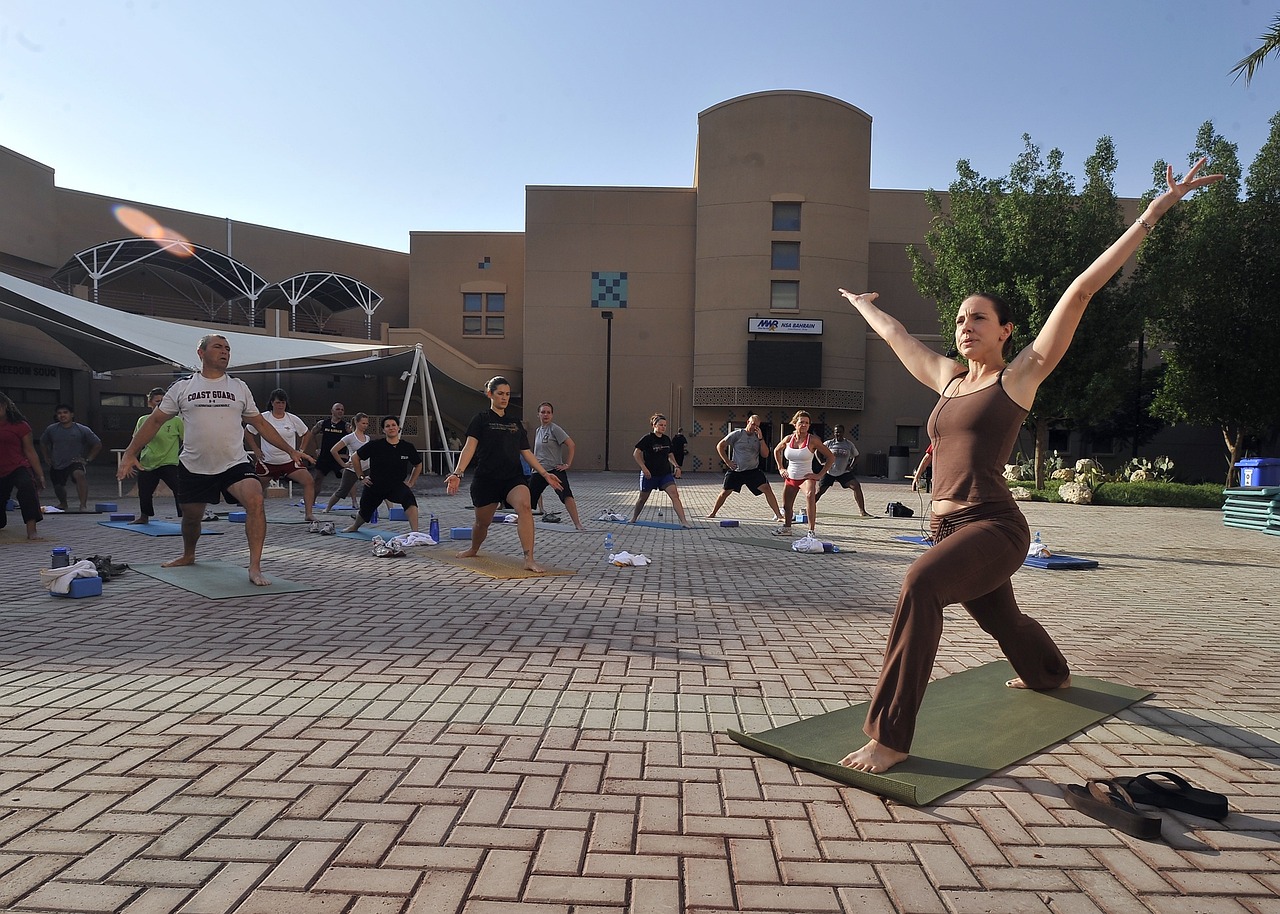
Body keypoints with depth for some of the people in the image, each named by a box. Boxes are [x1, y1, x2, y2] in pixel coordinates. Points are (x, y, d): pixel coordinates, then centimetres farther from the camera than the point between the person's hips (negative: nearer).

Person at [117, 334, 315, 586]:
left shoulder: (239, 387, 8)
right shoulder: (182, 387, 4)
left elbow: (260, 423, 13)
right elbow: (155, 421, 8)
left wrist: (291, 450, 8)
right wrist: (130, 453, -1)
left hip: (234, 464, -1)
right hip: (193, 467, 1)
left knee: (255, 500, -27)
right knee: (191, 517, 14)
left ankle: (255, 568, -25)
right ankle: (188, 556, 47)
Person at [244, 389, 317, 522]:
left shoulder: (293, 419, -2)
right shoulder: (263, 418, -4)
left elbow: (307, 433, 13)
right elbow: (248, 433, 9)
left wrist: (301, 451, 5)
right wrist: (256, 450, 3)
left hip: (290, 461, 0)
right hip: (267, 462, 0)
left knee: (309, 481, -19)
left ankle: (309, 514, -17)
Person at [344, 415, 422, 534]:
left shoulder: (407, 447, -7)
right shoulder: (375, 445, -12)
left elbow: (418, 465, 11)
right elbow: (355, 457, 1)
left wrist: (410, 482, 4)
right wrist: (361, 477, 1)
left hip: (397, 485, -1)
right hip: (374, 486, 1)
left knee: (409, 498, -34)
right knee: (365, 513, 20)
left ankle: (415, 533, -37)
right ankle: (354, 527, 57)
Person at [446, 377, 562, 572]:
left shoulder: (516, 423, 16)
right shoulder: (481, 419, 3)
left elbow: (526, 453, 19)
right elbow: (470, 447, -8)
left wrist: (545, 473, 12)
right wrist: (458, 473, -21)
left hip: (514, 477, 2)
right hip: (486, 479, -2)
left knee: (525, 506, -27)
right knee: (482, 522, 10)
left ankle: (529, 560, -31)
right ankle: (473, 550, 46)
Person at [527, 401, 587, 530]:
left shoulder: (554, 429, -7)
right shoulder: (537, 431, 13)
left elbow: (571, 445, -14)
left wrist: (568, 464, -15)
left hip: (555, 470, -7)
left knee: (566, 495, -24)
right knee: (529, 496, 16)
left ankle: (578, 524, -27)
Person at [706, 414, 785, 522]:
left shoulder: (758, 437, 4)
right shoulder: (737, 435, -5)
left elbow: (765, 454, -4)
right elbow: (720, 446, 0)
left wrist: (761, 438, -13)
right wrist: (728, 462, -5)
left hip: (753, 471, 1)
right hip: (736, 471, -1)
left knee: (767, 489, -14)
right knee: (725, 492, 5)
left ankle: (778, 515, -10)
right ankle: (713, 513, 27)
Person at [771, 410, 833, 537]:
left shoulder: (812, 440, -12)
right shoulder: (788, 439, -1)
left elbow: (831, 457, -8)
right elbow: (776, 451, 21)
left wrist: (820, 475, -11)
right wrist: (781, 468, 14)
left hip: (806, 477, -5)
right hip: (790, 478, 5)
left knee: (810, 495, -35)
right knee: (786, 506, 17)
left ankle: (811, 531, -34)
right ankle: (786, 528, 46)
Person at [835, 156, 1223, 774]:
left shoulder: (1021, 375, -1)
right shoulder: (947, 378, 14)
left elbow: (1082, 289, -5)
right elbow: (894, 335, 29)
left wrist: (1154, 211, -8)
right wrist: (860, 303, 42)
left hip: (993, 526, -7)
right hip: (949, 526, 8)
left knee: (920, 585, -33)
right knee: (1002, 621, 28)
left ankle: (890, 738, -29)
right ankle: (1050, 674, 62)